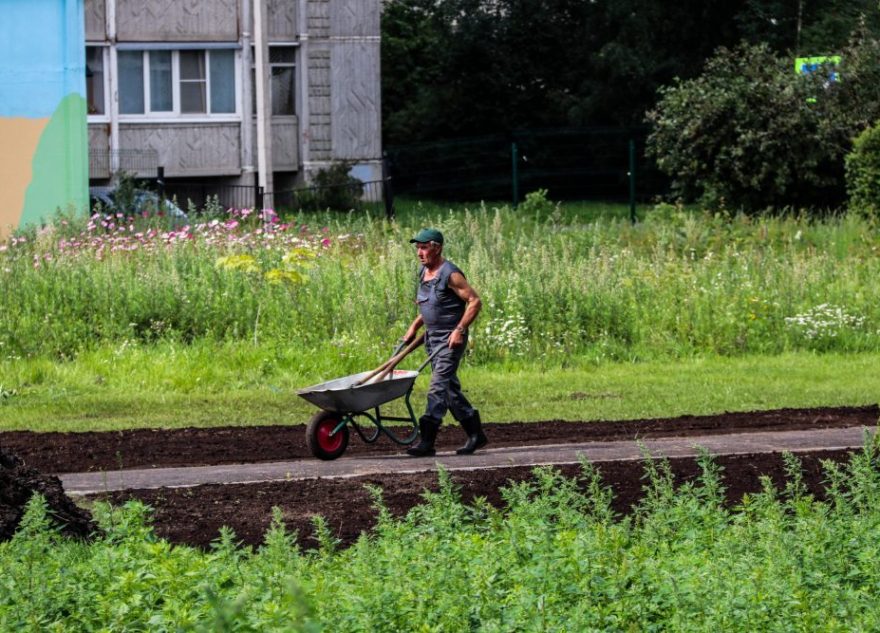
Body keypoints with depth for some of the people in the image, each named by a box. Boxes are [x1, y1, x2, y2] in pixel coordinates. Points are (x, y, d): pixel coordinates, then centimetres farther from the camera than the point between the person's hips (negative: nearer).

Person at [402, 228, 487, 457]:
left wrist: (460, 330, -22)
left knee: (438, 387, -13)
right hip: (432, 336, 9)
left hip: (451, 339, -9)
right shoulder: (423, 272, 10)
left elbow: (475, 302, -17)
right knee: (450, 388, 12)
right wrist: (415, 326, 12)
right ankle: (476, 434, 22)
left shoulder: (450, 274, -17)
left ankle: (427, 441, -15)